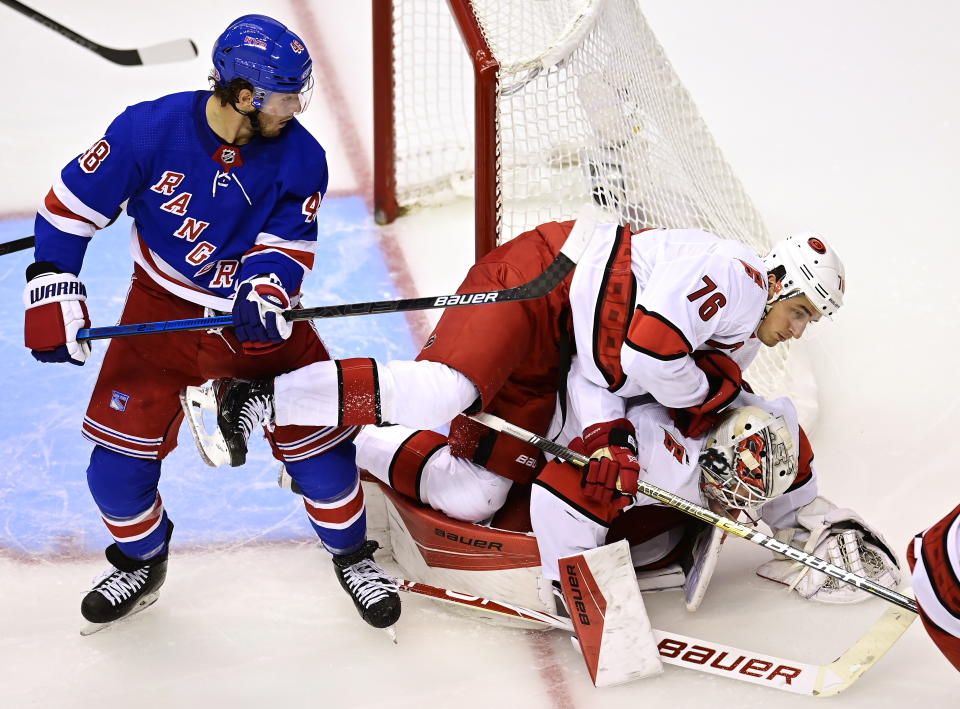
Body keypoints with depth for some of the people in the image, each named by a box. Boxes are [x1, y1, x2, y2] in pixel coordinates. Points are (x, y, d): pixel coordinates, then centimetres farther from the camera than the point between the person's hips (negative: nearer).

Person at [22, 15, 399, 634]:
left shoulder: (301, 158, -15)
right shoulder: (149, 130, -21)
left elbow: (288, 245, -12)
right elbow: (73, 204, -11)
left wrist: (266, 290, -34)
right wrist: (53, 290, -14)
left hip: (257, 316, 1)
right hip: (162, 313, -1)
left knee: (320, 439, -4)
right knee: (120, 460, -5)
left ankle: (352, 554, 24)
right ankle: (141, 562, 26)